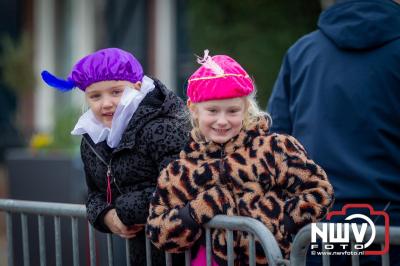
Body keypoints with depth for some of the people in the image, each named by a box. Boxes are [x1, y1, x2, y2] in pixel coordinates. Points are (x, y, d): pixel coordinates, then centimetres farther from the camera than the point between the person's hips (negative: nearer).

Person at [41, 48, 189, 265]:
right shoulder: (92, 140, 9)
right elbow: (96, 193, 19)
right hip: (139, 246, 7)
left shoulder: (161, 127, -17)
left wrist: (125, 212, -18)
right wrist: (105, 216, -5)